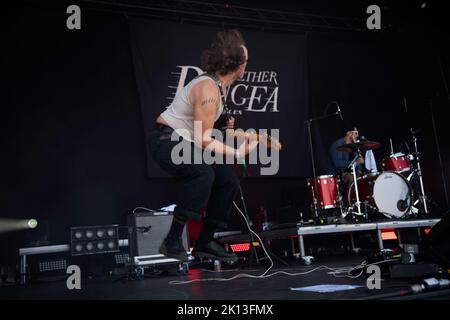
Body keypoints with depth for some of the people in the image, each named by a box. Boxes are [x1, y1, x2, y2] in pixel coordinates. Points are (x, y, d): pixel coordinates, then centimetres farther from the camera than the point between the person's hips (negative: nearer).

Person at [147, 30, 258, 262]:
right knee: (203, 174, -35)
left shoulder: (220, 84, 7)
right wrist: (239, 153, -19)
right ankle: (172, 242, -24)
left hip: (186, 142, 10)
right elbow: (203, 140, -25)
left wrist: (223, 125, 8)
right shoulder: (209, 90, -24)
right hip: (166, 140, -10)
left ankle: (204, 243, 9)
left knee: (229, 182, 0)